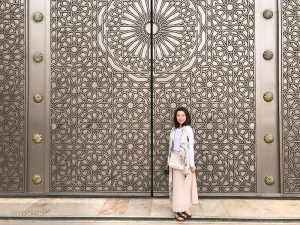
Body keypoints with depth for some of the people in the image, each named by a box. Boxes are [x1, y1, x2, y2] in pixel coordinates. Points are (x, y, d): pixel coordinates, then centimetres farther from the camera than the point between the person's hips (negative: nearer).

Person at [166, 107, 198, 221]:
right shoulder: (174, 130, 7)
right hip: (174, 159, 6)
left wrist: (192, 164, -10)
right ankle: (179, 208, 19)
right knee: (176, 184, 9)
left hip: (184, 159, -5)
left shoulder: (188, 129, -9)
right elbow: (171, 146, 11)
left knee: (184, 184, 2)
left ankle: (186, 210, 13)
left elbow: (191, 147, -9)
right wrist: (169, 161, 12)